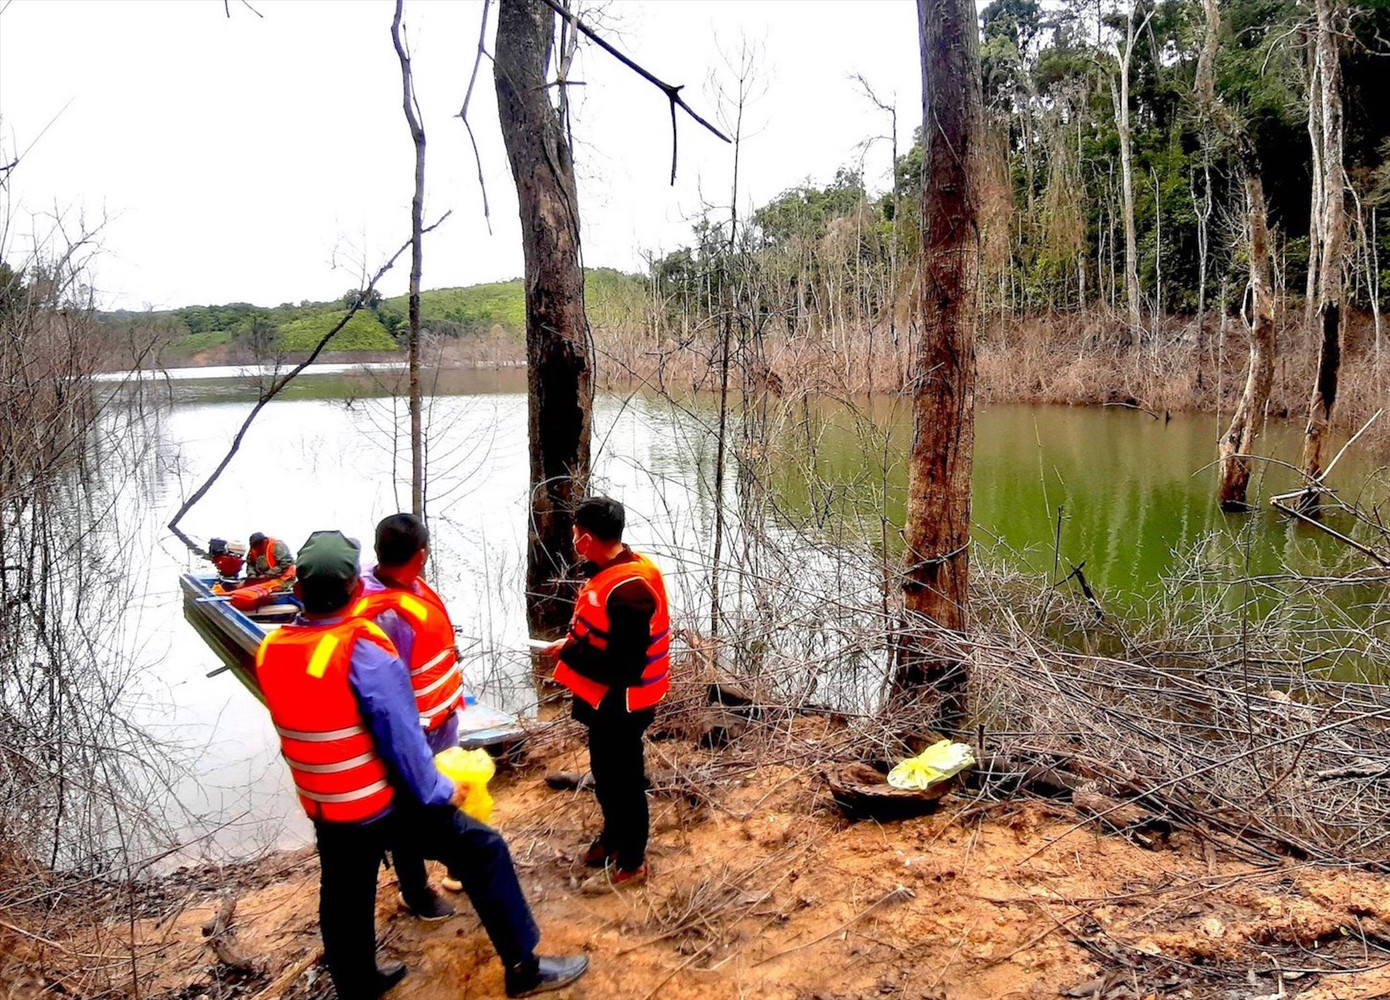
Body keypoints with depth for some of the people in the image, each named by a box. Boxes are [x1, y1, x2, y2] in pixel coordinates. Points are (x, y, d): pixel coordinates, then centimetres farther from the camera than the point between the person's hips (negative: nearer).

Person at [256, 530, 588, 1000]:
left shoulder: (270, 649, -5)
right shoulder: (364, 651, -24)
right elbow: (399, 737, -21)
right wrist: (438, 791, -10)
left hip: (322, 807, 7)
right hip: (382, 804, -7)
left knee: (344, 897, 23)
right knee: (483, 851, 3)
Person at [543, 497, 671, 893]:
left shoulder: (627, 590, -31)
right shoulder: (620, 568, 2)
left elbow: (624, 665, -31)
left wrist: (569, 652, -21)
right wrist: (574, 642, -1)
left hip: (620, 701, -10)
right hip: (609, 697, 10)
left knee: (621, 778, 6)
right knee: (607, 772, 24)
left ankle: (630, 864, 24)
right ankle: (613, 838, 44)